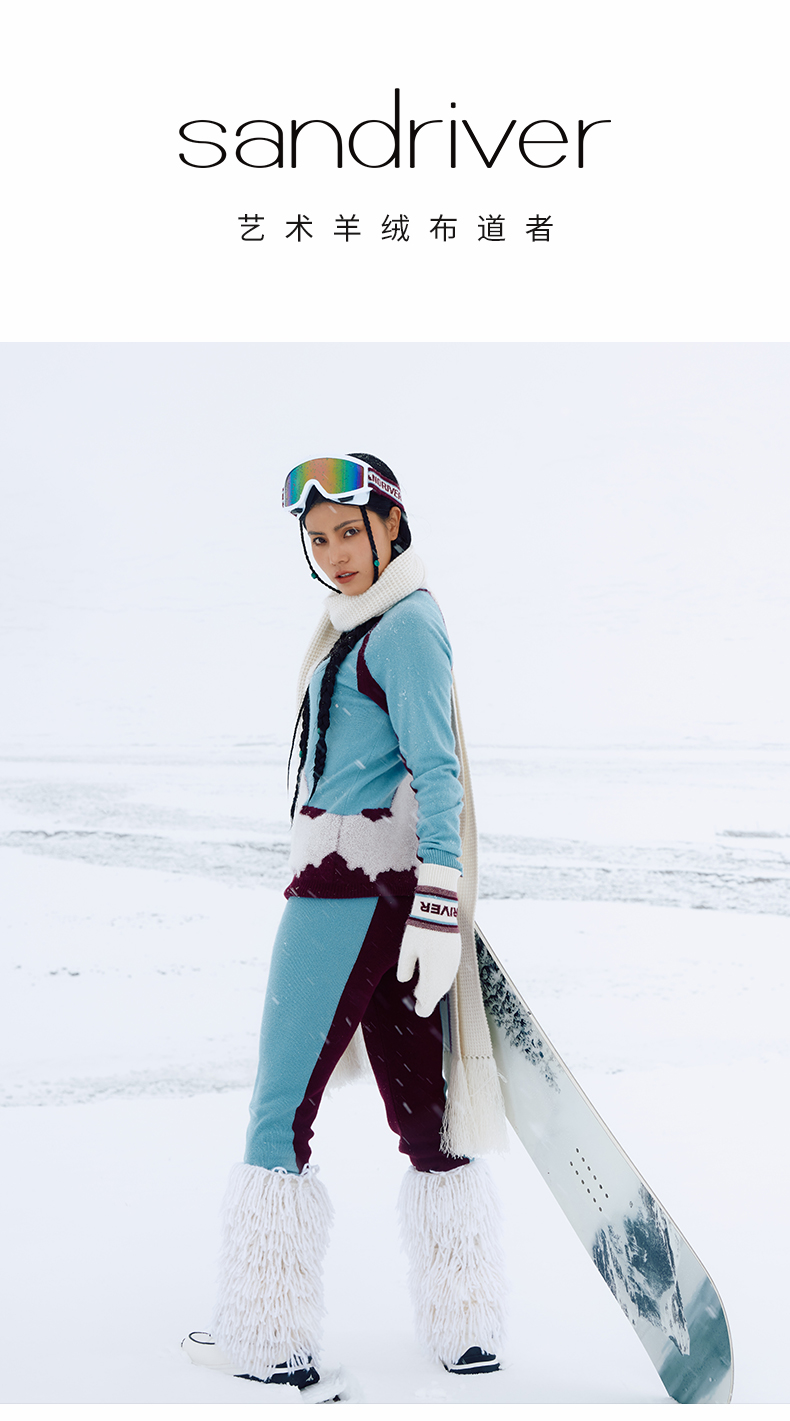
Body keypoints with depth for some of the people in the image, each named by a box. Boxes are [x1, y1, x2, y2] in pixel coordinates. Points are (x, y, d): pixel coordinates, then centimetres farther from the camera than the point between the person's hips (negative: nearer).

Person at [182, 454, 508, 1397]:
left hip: (350, 892, -10)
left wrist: (438, 908, -21)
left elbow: (438, 773, -16)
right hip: (377, 892, 10)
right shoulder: (361, 622, 19)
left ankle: (271, 1342, 9)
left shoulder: (404, 624, -10)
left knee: (279, 1113, -1)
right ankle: (466, 1330, 18)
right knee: (422, 1106, 10)